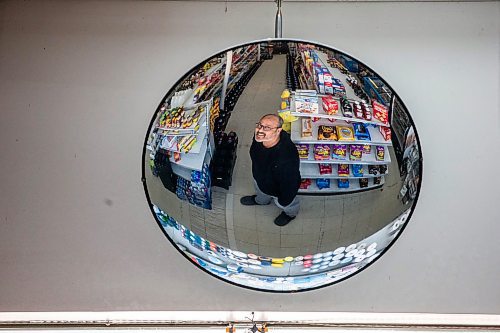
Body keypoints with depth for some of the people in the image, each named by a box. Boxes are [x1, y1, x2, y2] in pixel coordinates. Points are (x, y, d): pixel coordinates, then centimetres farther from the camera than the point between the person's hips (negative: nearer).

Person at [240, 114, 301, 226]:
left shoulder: (286, 158, -52)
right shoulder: (259, 137, -29)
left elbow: (290, 182, -33)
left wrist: (284, 200, -16)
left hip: (279, 188, -5)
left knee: (285, 204, 31)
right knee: (259, 189, 40)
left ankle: (290, 213, 67)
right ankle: (261, 200, 76)